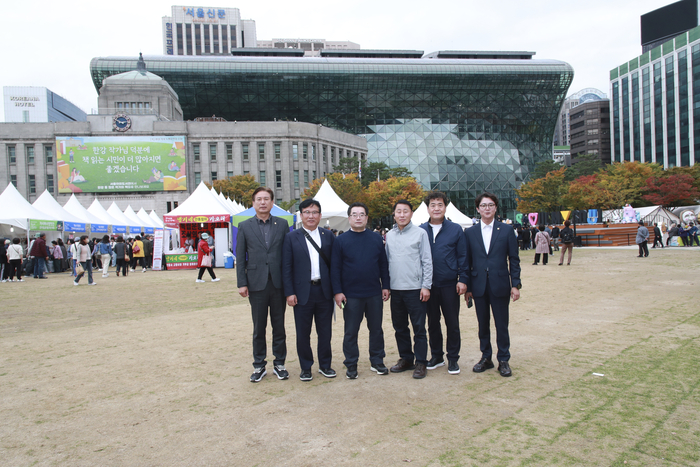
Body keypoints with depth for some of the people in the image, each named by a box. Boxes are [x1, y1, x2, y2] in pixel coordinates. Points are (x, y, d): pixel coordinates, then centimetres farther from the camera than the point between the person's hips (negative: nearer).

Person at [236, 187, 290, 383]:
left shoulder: (282, 224, 5)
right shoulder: (244, 226, 4)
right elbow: (240, 257, 3)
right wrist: (242, 283, -4)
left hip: (278, 284, 1)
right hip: (257, 285, 0)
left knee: (279, 327, 10)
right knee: (258, 328, 9)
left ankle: (279, 363, 23)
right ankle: (259, 366, 22)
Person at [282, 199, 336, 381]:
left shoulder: (329, 236, 6)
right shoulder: (291, 237, 0)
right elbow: (286, 268, -2)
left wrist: (336, 289, 0)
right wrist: (289, 293, -8)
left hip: (324, 291, 2)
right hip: (302, 292, -1)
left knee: (325, 332, 11)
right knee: (303, 333, 8)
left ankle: (325, 365, 27)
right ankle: (306, 368, 23)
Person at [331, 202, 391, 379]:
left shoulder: (376, 239, 5)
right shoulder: (340, 240, -1)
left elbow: (383, 264, 8)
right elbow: (335, 268, -2)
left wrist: (385, 286, 3)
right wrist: (337, 291, -8)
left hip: (374, 293, 2)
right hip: (351, 295, -2)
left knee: (376, 329, 11)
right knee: (351, 331, 6)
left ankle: (377, 361, 26)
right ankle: (351, 365, 19)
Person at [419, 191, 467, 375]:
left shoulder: (455, 229, 1)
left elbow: (462, 256, 2)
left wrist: (463, 279, -5)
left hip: (449, 284, -1)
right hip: (428, 285, 2)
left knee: (452, 323, 4)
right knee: (432, 322, 12)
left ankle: (453, 358, 19)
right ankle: (436, 356, 26)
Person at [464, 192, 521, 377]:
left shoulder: (506, 230, 2)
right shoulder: (470, 233, 5)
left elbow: (514, 259, 2)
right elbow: (467, 262, 6)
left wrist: (516, 284, -3)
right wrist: (467, 287, 3)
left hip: (500, 285, -1)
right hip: (479, 286, 1)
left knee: (502, 325, 5)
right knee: (483, 324, 11)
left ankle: (503, 360, 19)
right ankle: (486, 357, 25)